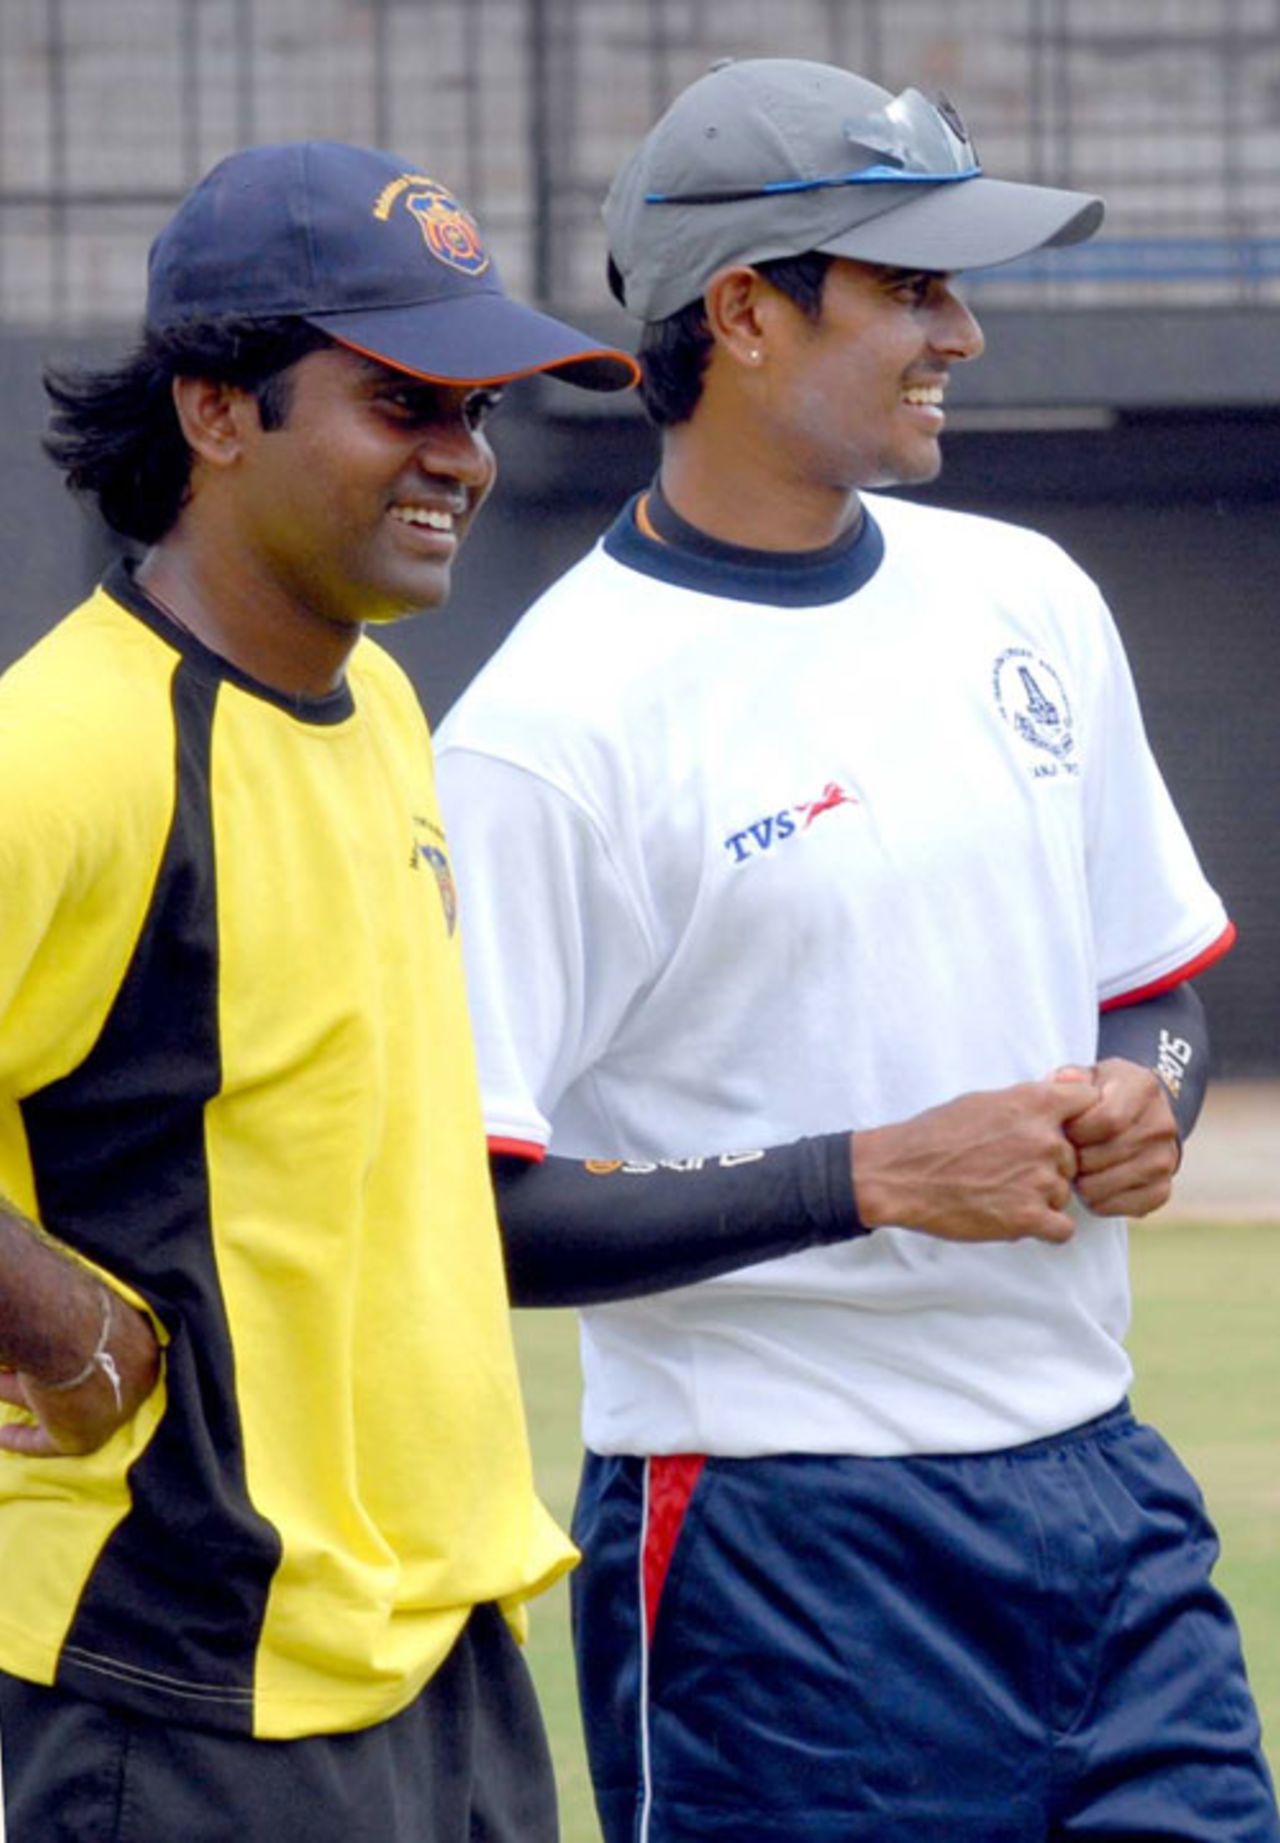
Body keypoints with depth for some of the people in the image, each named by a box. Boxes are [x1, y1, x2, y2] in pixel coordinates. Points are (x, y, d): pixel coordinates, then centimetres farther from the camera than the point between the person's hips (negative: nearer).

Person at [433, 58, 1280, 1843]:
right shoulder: (549, 733, -12)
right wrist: (873, 1177, -19)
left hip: (1101, 1492, 6)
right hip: (772, 1547, -6)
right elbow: (467, 1210, -16)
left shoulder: (1030, 602, 11)